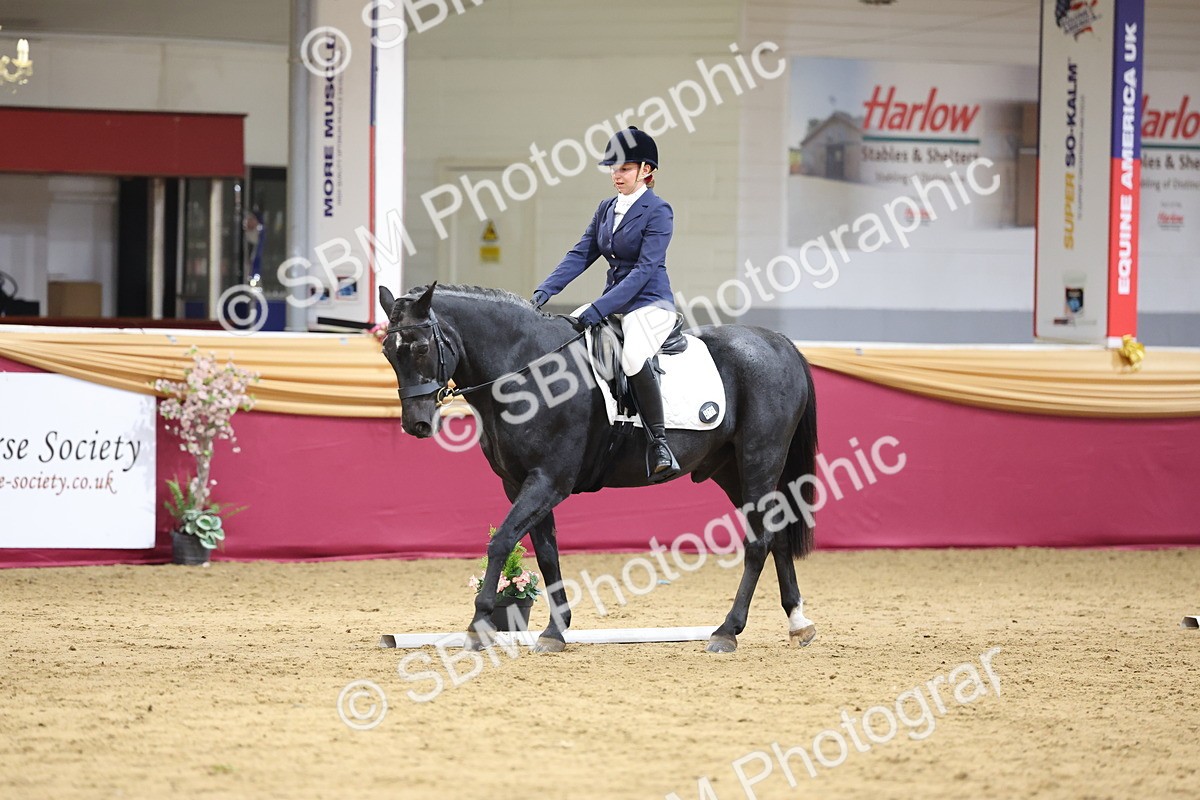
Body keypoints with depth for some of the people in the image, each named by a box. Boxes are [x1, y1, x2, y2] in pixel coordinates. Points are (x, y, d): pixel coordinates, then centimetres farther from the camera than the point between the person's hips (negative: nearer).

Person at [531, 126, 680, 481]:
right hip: (613, 303, 9)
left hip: (650, 304, -9)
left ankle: (659, 445, -29)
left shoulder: (657, 211, -10)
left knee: (633, 357, -36)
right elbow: (581, 254, 9)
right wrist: (546, 289, -8)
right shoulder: (607, 209, 12)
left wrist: (601, 308, -25)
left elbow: (645, 268, -18)